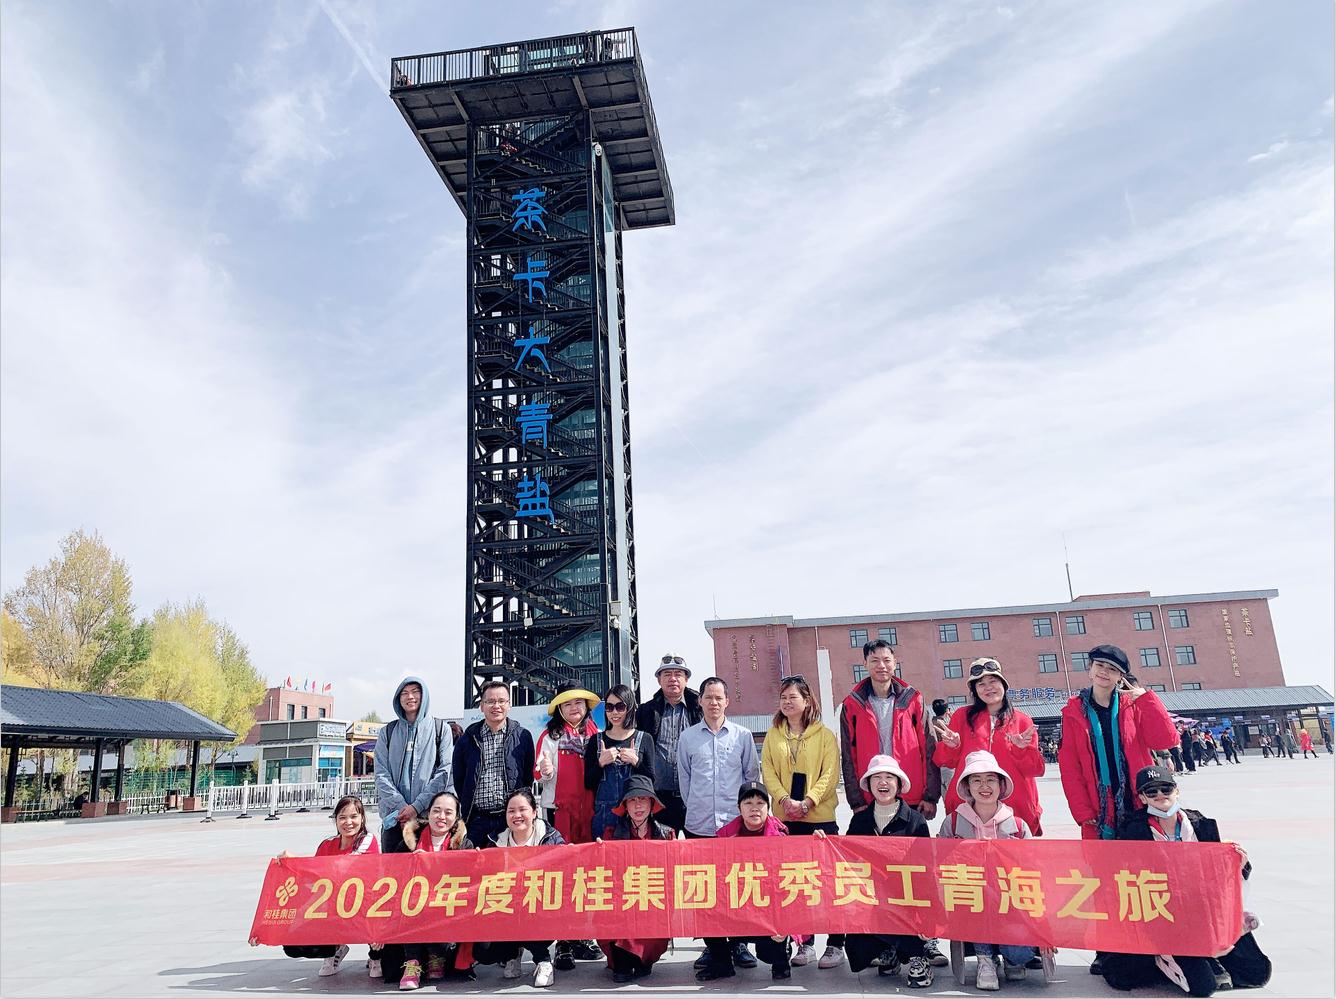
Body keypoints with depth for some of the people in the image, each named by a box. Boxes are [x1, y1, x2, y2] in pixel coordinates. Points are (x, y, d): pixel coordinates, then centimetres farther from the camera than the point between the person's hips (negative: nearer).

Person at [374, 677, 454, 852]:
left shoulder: (441, 729, 6)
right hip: (394, 817, 2)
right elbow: (382, 774, 5)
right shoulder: (387, 732, 13)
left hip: (430, 814, -2)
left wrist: (417, 806, -10)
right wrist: (400, 806, -9)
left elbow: (445, 772, -2)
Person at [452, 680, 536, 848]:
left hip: (511, 818, -1)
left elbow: (529, 777, 7)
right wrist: (469, 806, 8)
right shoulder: (469, 738, 10)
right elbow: (459, 779, 14)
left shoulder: (523, 737, 6)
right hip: (476, 820, 1)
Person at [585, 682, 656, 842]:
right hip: (603, 814, 1)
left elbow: (650, 781, 3)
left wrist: (636, 762, -12)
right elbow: (588, 784, 5)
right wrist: (601, 763, -10)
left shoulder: (644, 739, 4)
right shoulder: (596, 741, 6)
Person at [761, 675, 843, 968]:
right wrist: (785, 800, -13)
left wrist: (808, 802, -17)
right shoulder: (773, 735, 10)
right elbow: (768, 772, 3)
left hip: (820, 816, -3)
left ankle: (836, 944, 9)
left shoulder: (825, 735, 1)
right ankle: (805, 944, 17)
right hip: (785, 818, 3)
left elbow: (830, 774, -6)